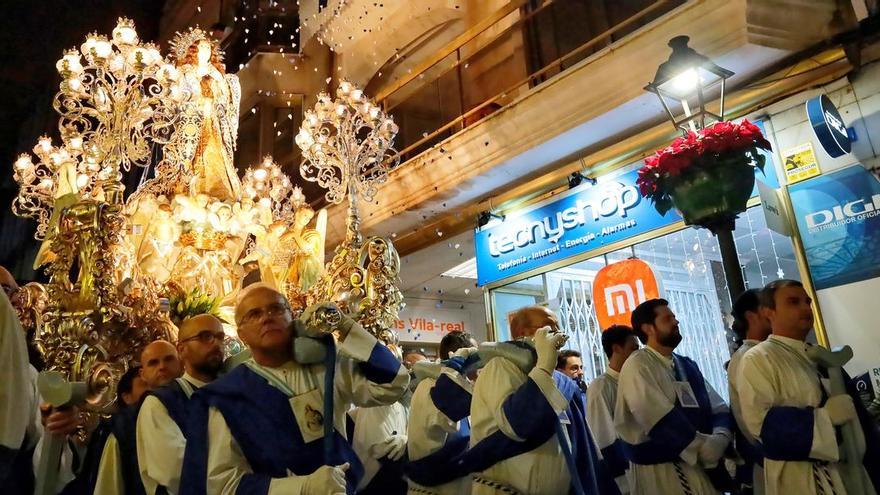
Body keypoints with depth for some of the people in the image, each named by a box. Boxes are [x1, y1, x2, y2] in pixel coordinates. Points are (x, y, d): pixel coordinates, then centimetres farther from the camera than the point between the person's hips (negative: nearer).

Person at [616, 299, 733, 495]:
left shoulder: (687, 365, 10)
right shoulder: (637, 366, -13)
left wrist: (720, 437, -16)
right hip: (660, 470, -7)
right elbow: (663, 422, -21)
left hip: (700, 465, 7)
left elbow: (718, 407, 2)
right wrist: (702, 447, -17)